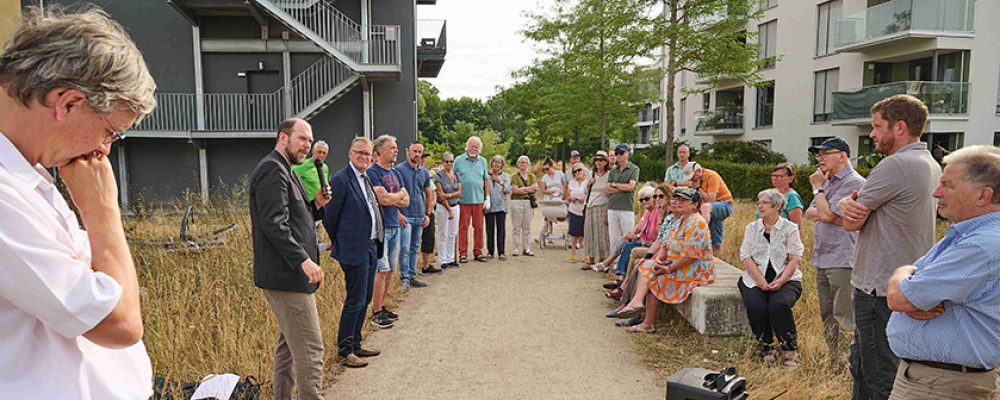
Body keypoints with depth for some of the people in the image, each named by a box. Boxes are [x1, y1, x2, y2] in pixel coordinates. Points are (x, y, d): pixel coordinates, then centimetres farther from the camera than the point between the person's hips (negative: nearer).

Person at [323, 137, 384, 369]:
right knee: (355, 301, -3)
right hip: (355, 250, -9)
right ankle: (344, 351, 10)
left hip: (371, 247, 9)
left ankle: (355, 345, 28)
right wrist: (339, 244, 3)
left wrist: (377, 244, 17)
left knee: (365, 300, 15)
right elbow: (330, 217, -8)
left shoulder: (366, 180, 15)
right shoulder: (341, 179, -13)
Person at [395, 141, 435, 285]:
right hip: (405, 216, -5)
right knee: (405, 248, -9)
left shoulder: (424, 172, 12)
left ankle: (412, 276, 18)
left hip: (420, 216, 6)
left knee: (415, 248, 11)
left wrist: (428, 214, 9)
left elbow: (428, 195, 18)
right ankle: (404, 278, 0)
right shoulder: (399, 169, -4)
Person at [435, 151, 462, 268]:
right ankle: (443, 261, 5)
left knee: (452, 235, 8)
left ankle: (450, 259, 16)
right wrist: (449, 210, -14)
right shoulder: (439, 175, -7)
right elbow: (441, 195, -12)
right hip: (443, 207, -5)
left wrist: (449, 195, -17)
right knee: (443, 235, -1)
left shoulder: (456, 175, 10)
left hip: (455, 206, 5)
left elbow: (459, 192, 2)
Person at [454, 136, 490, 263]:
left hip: (479, 200, 3)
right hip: (463, 200, -2)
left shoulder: (482, 161, 12)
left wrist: (488, 197, 9)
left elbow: (486, 180, 15)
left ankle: (478, 251, 14)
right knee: (463, 227, 0)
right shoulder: (459, 160, 3)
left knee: (479, 227, 5)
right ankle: (463, 253, 6)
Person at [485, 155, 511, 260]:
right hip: (489, 207, 0)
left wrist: (500, 182, -20)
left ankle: (501, 252, 2)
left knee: (501, 230, -3)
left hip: (501, 206, 0)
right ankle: (490, 252, 11)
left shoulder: (505, 176, 7)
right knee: (490, 230, 2)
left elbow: (508, 190, -5)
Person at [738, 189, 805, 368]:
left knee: (779, 305, -32)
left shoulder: (790, 228, 5)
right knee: (755, 305, -28)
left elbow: (795, 259, -3)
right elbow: (745, 257, 2)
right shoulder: (751, 228, 12)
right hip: (756, 279, 2)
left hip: (785, 279, -2)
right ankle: (767, 348, -6)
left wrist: (780, 281, -18)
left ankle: (791, 350, -12)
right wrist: (761, 281, -13)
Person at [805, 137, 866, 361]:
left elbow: (826, 214, -17)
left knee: (845, 317, -9)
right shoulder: (829, 182, 18)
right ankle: (834, 362, 25)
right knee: (827, 316, 15)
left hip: (842, 260, -9)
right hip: (822, 259, 9)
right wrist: (834, 217, -8)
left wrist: (818, 188, -3)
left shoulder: (853, 183, -11)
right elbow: (810, 213, 11)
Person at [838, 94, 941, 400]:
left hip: (880, 289, -10)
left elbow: (851, 223, -15)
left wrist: (850, 202, 3)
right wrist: (846, 205, -11)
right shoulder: (930, 165, 13)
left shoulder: (896, 165, -19)